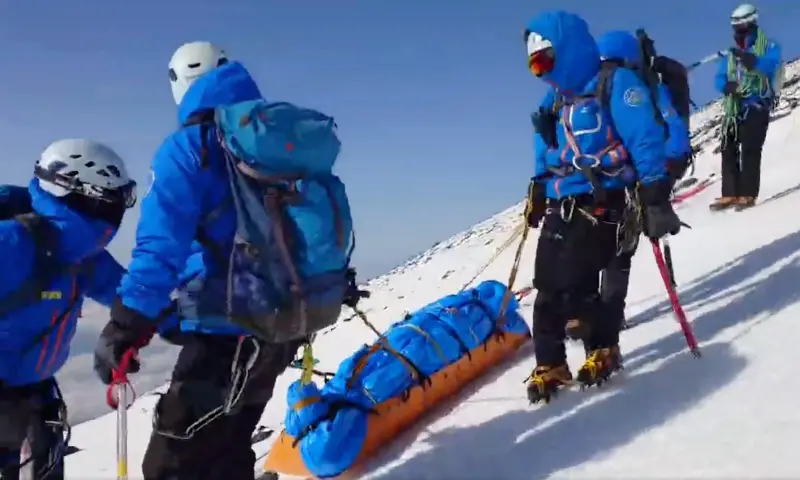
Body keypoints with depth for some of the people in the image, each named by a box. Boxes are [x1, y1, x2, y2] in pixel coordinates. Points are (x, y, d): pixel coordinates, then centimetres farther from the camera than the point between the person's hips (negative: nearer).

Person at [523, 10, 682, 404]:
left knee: (574, 288, -13)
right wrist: (536, 196, 25)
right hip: (559, 207, 7)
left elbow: (645, 142, -14)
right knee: (547, 289, 4)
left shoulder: (616, 83, -6)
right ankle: (549, 366, 18)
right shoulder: (556, 100, 17)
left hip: (599, 205, -7)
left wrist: (656, 199, -21)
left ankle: (603, 349, 13)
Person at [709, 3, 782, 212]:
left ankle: (748, 195, -10)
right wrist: (727, 86, -14)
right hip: (734, 107, 6)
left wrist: (751, 60, -37)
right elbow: (719, 78, 10)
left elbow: (770, 65, -19)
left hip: (757, 105, -5)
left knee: (749, 149, -12)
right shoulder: (731, 53, 18)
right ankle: (729, 194, 5)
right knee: (728, 150, 1)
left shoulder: (769, 46, 2)